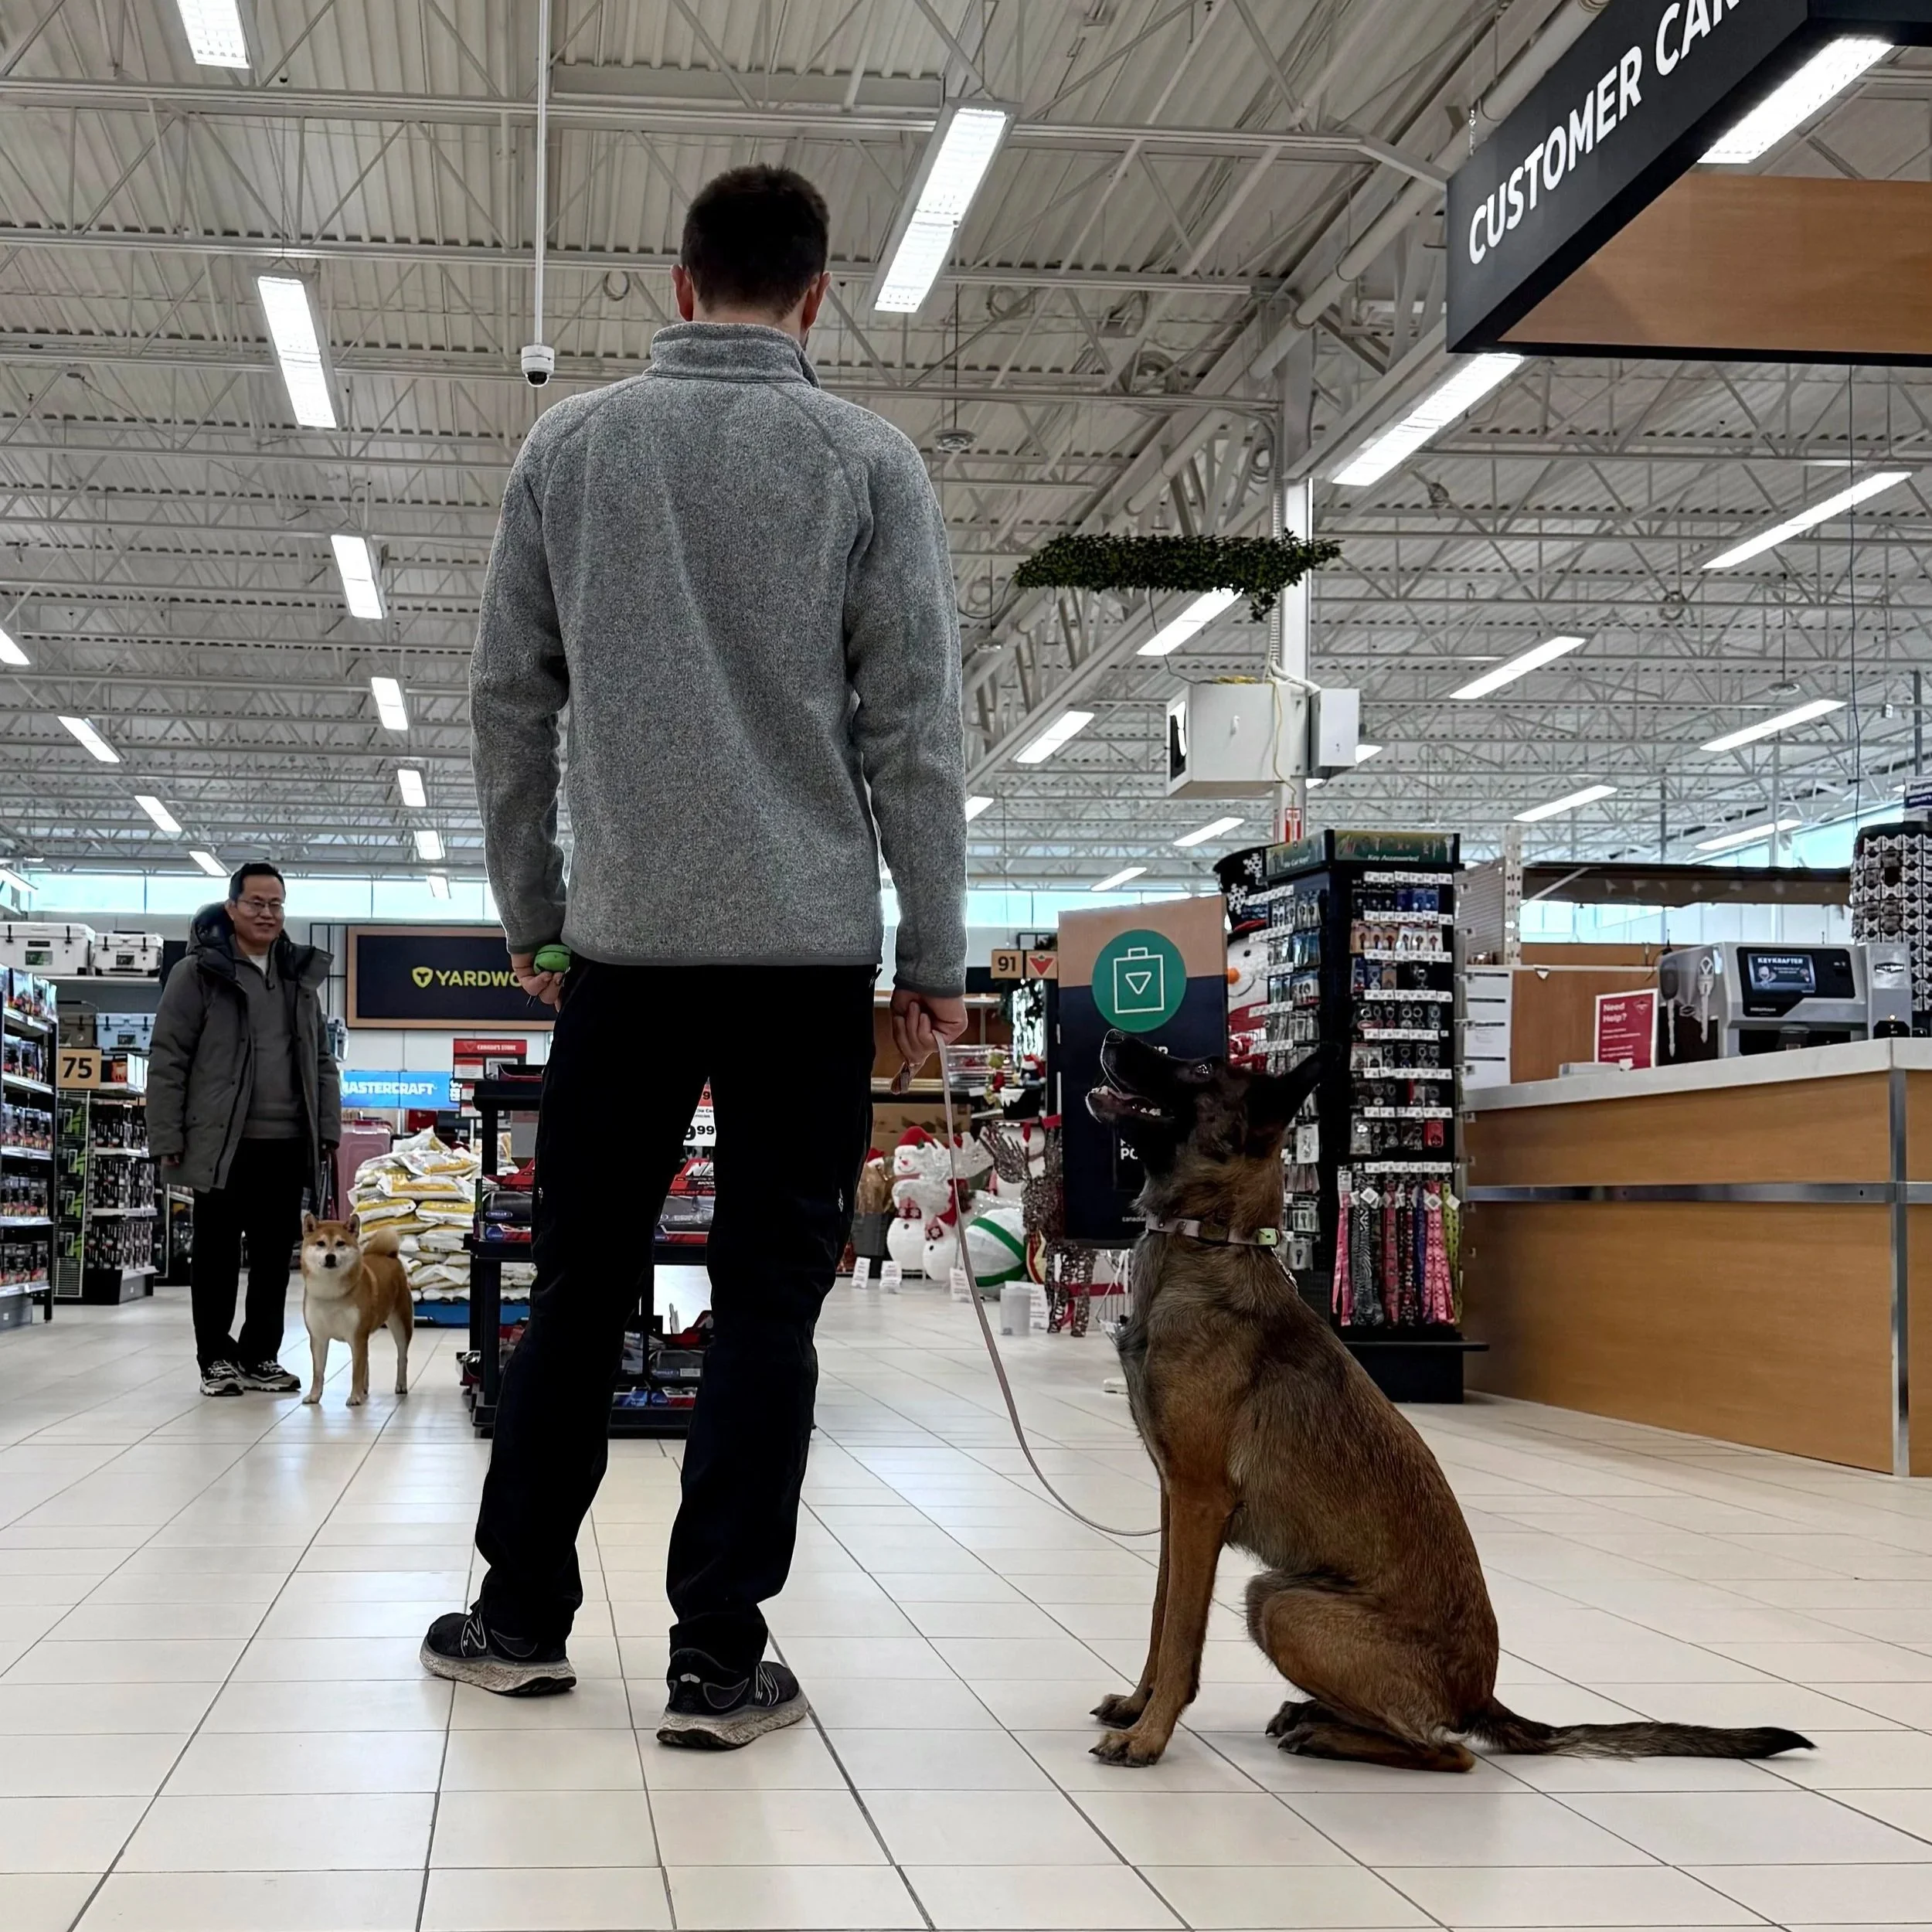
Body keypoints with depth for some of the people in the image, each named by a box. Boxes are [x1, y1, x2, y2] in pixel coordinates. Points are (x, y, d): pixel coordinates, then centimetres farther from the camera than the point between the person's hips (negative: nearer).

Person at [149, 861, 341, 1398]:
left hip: (288, 1145, 5)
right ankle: (216, 1358, 14)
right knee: (217, 1253, 4)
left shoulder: (301, 977, 15)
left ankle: (261, 1356, 18)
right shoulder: (198, 972, -2)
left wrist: (328, 1128, 8)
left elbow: (321, 1061, 18)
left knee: (275, 1255, 8)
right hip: (222, 1143, -4)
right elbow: (167, 1059, -4)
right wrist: (167, 1138, -9)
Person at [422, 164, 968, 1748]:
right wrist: (936, 954, 1)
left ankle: (523, 1613, 21)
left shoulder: (570, 446, 6)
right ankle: (720, 1657, 3)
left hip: (626, 939, 2)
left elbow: (510, 701, 7)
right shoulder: (866, 458, -1)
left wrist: (530, 908, 17)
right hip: (809, 947, -2)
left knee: (582, 1280, 13)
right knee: (769, 1296, 3)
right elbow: (914, 727, -4)